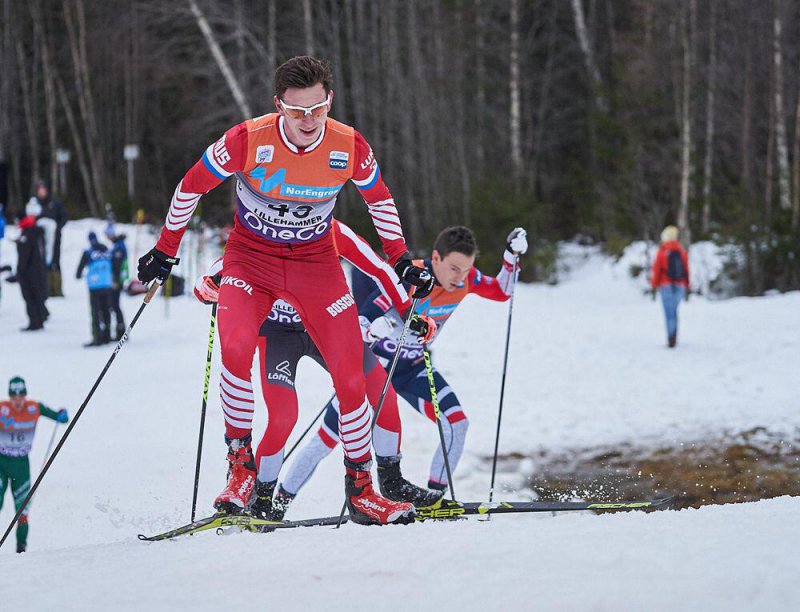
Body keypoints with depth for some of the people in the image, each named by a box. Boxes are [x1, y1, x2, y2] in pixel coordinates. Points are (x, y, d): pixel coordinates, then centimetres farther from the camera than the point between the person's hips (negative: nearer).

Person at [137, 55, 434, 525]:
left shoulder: (350, 148, -15)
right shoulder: (248, 140, -22)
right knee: (235, 346, -30)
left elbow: (380, 198, 7)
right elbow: (193, 185, -6)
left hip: (316, 263, 2)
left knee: (351, 376, -6)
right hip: (252, 258, -2)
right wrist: (166, 250, 0)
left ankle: (361, 489, 11)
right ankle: (242, 466, -14)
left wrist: (401, 259, 10)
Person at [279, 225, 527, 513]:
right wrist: (375, 329, -57)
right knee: (327, 441, -4)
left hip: (413, 369, 5)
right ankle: (280, 501, 11)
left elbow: (501, 292, 3)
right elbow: (360, 322, -34)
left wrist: (512, 256, -13)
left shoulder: (465, 277, -15)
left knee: (457, 424, -14)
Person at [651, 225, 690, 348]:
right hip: (680, 286, 4)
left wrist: (654, 288, 0)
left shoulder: (662, 252, -8)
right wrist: (687, 289, 12)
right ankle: (674, 336, 16)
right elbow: (686, 270, 4)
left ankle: (671, 339, -12)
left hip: (666, 286, -4)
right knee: (673, 310, 21)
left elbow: (656, 270, -8)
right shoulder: (681, 251, 3)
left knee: (669, 313, -3)